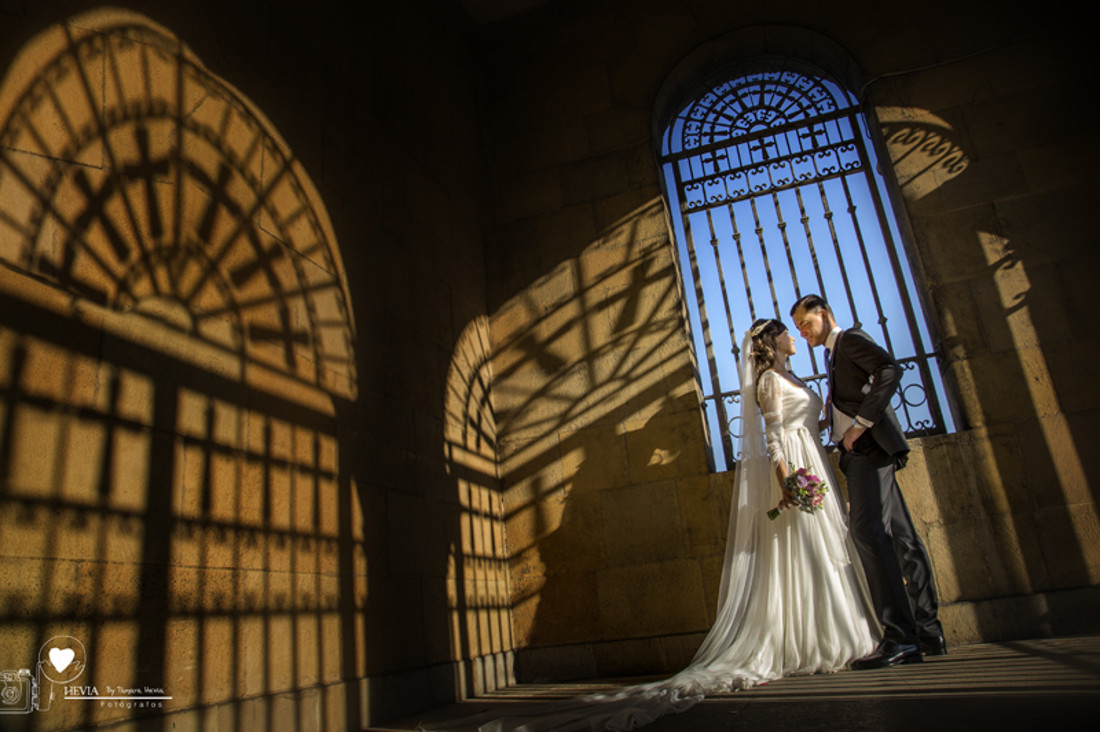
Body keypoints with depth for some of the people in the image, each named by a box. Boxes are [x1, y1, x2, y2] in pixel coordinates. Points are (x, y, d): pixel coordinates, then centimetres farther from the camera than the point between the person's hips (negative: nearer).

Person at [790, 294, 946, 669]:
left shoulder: (851, 339, -2)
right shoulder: (834, 354, 26)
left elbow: (890, 370, -20)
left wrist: (861, 422, -22)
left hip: (869, 446, -10)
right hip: (862, 452, 10)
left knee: (869, 530, -19)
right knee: (900, 536, 9)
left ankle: (898, 636, -20)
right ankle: (928, 632, 14)